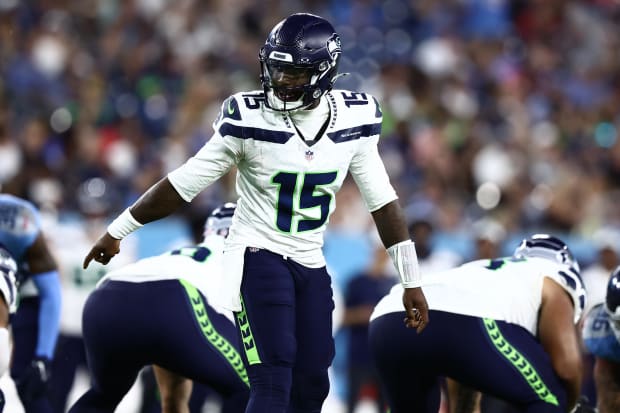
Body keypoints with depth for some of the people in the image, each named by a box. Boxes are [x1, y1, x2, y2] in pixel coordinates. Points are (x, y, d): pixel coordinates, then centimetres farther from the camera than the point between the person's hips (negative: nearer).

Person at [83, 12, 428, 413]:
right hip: (258, 256, -5)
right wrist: (117, 231, -1)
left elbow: (382, 200, 5)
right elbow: (185, 183, -6)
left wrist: (412, 280, 7)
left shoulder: (354, 118, -4)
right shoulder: (250, 117, -15)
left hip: (311, 265, 5)